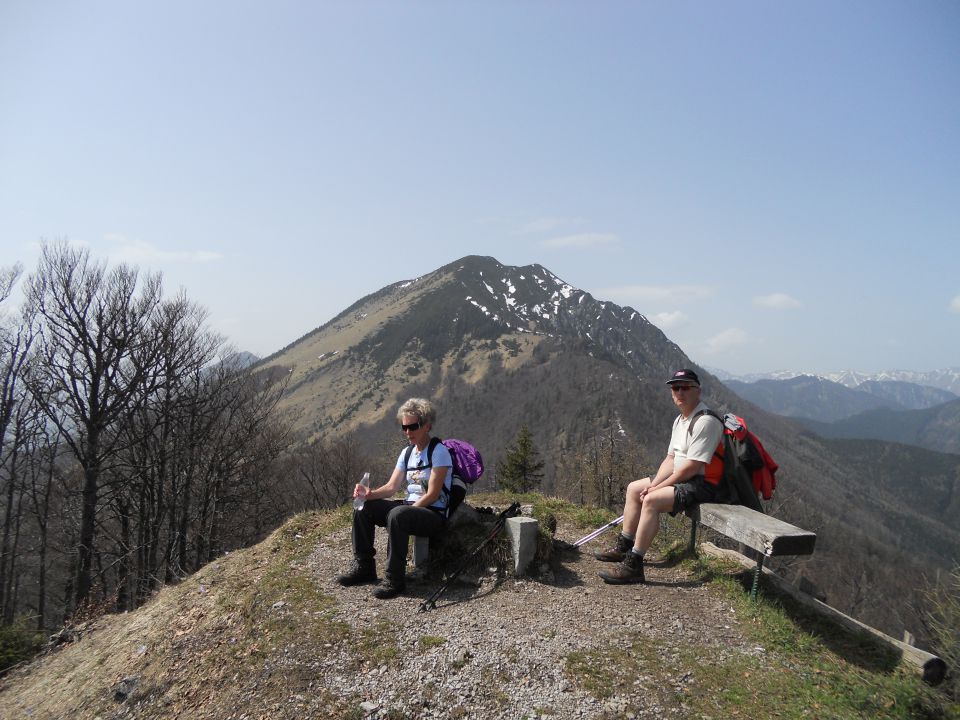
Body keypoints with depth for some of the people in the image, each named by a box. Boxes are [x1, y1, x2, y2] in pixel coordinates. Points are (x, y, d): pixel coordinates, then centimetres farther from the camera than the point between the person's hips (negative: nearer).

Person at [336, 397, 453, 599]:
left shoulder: (439, 451, -12)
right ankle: (364, 568, 4)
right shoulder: (407, 453, 11)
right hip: (409, 507, 8)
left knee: (397, 515, -37)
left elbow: (432, 495, -16)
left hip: (434, 514, -8)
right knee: (364, 509, -4)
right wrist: (370, 494, -13)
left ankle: (395, 579, -26)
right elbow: (391, 487, 5)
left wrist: (409, 509, -18)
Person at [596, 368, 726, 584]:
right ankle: (623, 547, 21)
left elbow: (691, 467, -24)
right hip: (682, 479, 11)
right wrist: (654, 485, -4)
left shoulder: (705, 421, -20)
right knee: (634, 488, 13)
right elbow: (671, 459, 12)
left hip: (703, 485, -11)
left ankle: (633, 565, -24)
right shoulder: (680, 420, 12)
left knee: (651, 500, -28)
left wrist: (657, 488, -16)